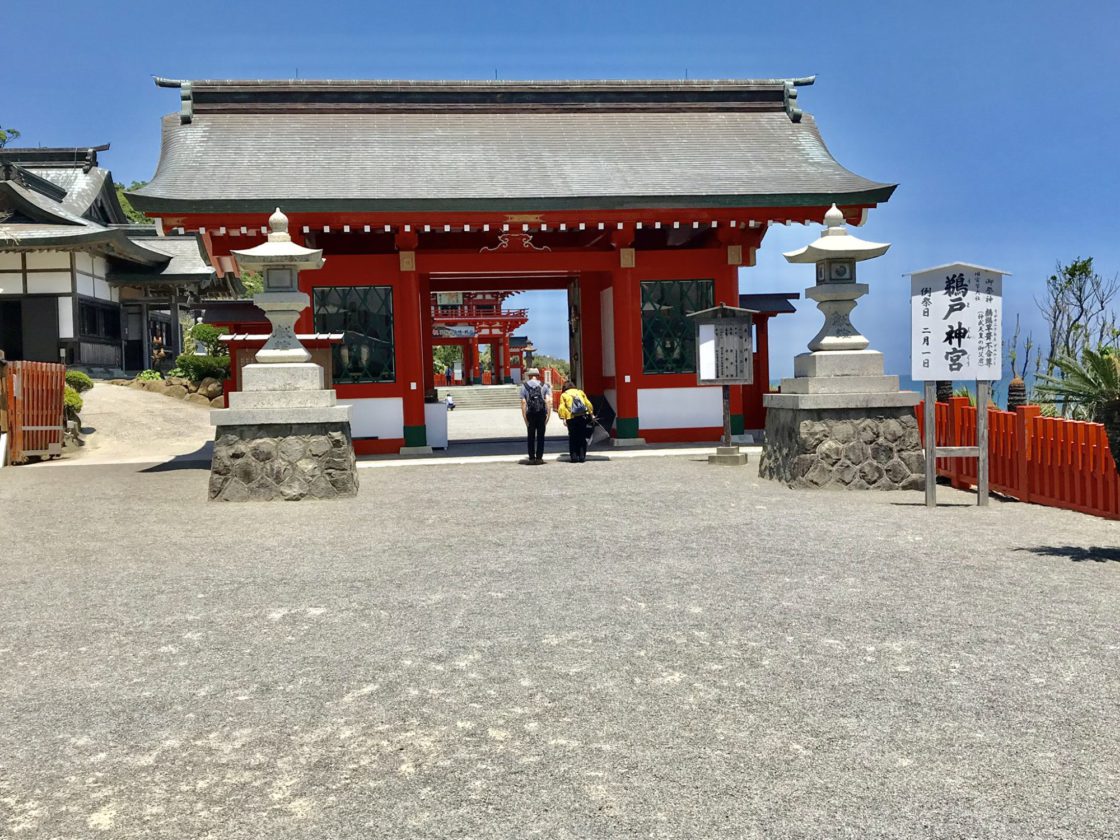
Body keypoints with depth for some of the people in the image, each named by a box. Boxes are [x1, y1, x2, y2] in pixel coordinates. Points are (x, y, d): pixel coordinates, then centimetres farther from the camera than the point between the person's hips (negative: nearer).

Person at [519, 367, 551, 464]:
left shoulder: (524, 386, 3)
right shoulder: (544, 386, 5)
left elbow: (523, 403, -3)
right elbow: (548, 401, -4)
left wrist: (524, 418, -3)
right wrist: (548, 415, -1)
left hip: (530, 414, 0)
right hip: (541, 413, 0)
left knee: (531, 437, 8)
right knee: (540, 436, 7)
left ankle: (532, 458, 7)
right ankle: (539, 457, 5)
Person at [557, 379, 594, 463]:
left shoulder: (564, 395, 12)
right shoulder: (580, 392, 20)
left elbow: (562, 408, 0)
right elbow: (588, 403, 15)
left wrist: (563, 418, -5)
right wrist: (591, 414, 17)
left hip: (571, 418, -2)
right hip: (583, 416, 2)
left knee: (573, 438, 5)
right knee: (582, 437, 7)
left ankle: (574, 456, -1)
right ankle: (582, 456, 3)